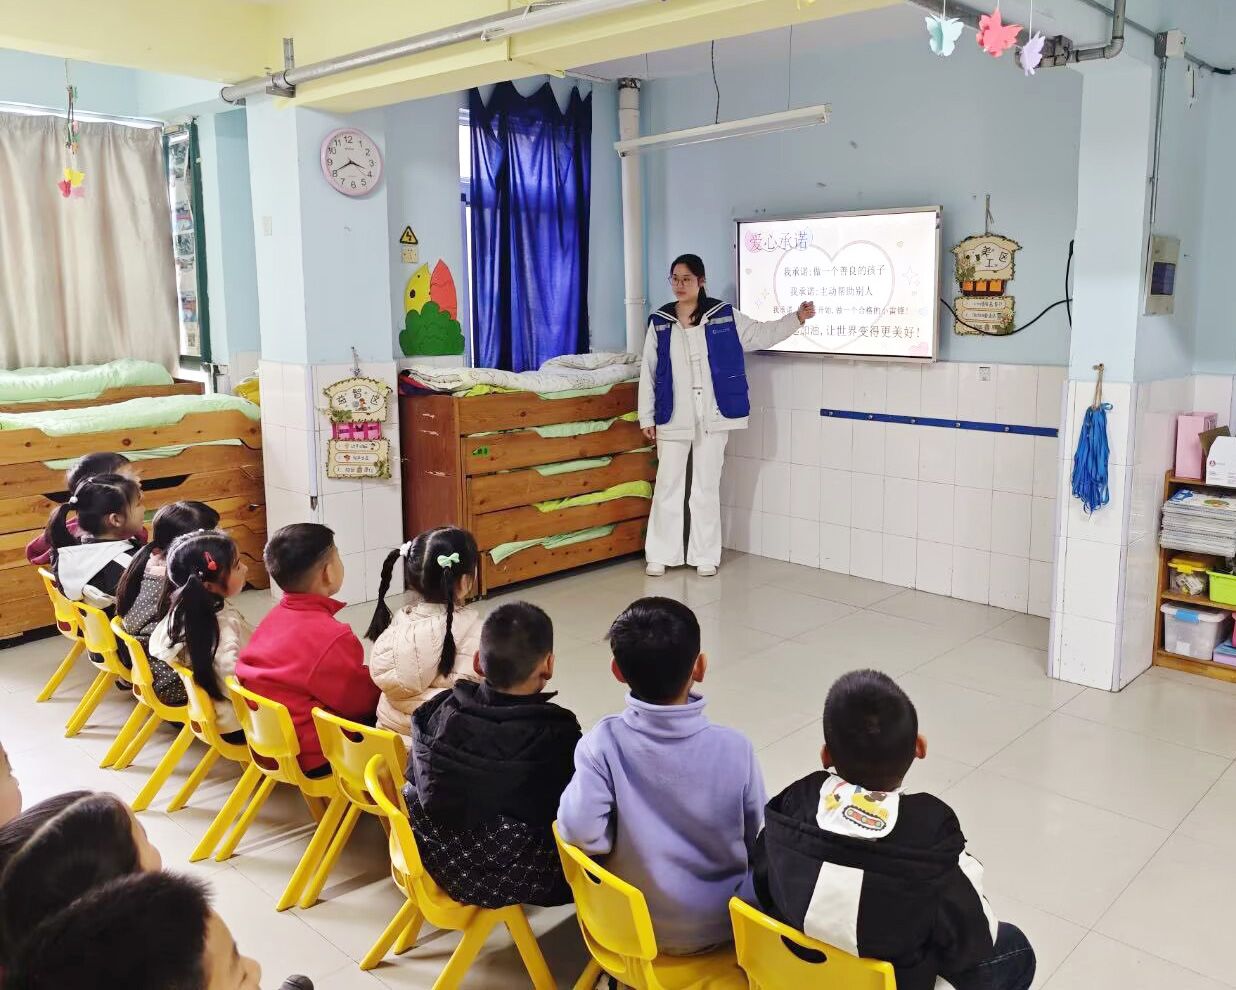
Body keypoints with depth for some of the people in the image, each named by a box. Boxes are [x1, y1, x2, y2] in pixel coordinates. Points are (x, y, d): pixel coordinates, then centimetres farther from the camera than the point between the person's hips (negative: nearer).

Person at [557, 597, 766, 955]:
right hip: (718, 924, 0)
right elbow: (757, 839, -7)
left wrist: (626, 844, -7)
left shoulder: (603, 742, -22)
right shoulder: (734, 747, -20)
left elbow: (580, 831, -28)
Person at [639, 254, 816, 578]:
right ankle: (660, 555, 16)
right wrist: (646, 417, 3)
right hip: (673, 419, 1)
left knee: (707, 488, 7)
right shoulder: (659, 322, 2)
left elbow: (762, 334, 10)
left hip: (713, 418, 0)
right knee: (668, 487, 6)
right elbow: (648, 372, 4)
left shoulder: (724, 316, 1)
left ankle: (705, 556, 17)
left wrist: (797, 318, -4)